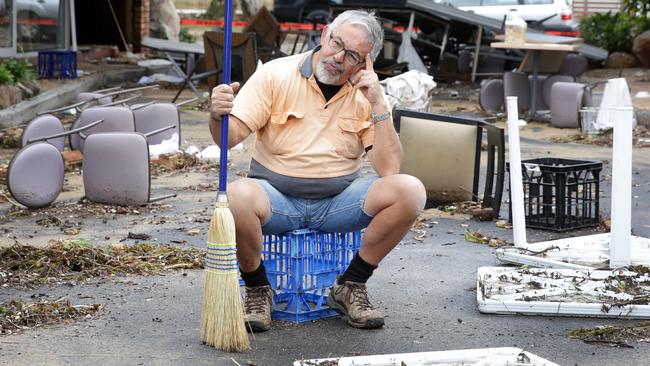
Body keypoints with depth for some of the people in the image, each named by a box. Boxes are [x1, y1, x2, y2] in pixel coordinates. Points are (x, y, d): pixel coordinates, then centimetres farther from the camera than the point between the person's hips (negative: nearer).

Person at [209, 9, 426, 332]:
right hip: (277, 197, -2)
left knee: (410, 191, -21)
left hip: (340, 200, 3)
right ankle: (257, 289, -6)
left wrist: (377, 105, -18)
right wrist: (217, 116, -37)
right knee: (236, 196, -36)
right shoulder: (275, 75, -6)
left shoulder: (366, 94, 0)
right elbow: (230, 137, -14)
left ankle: (350, 287, -3)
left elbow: (389, 168, -10)